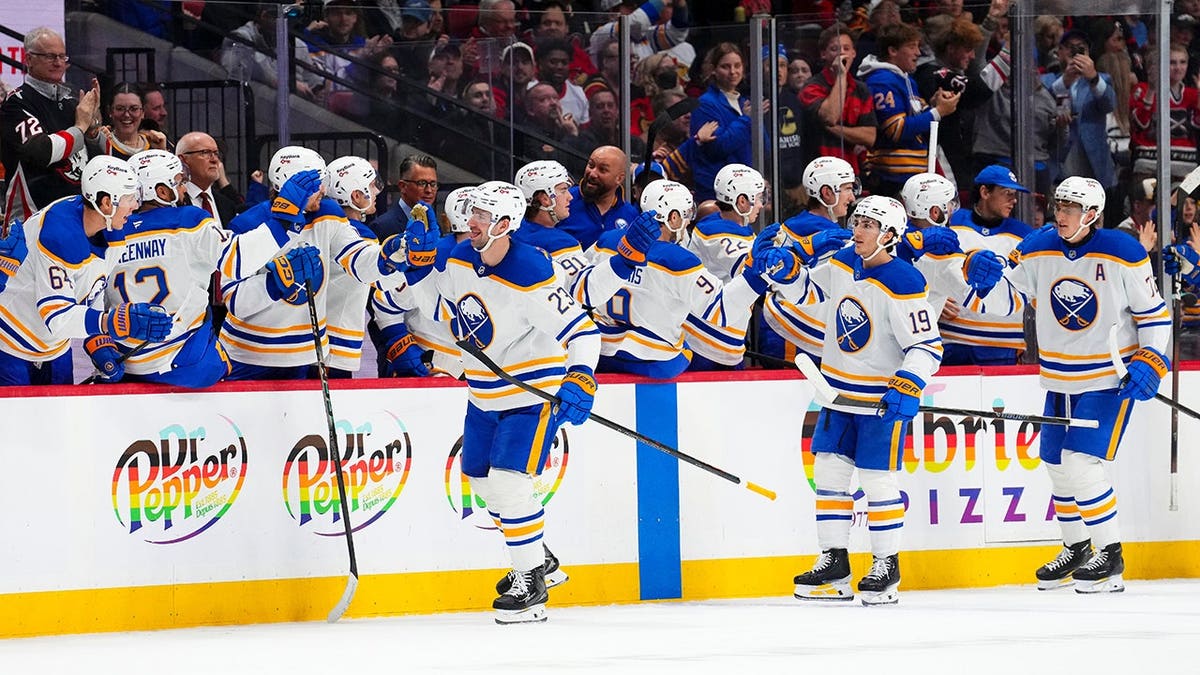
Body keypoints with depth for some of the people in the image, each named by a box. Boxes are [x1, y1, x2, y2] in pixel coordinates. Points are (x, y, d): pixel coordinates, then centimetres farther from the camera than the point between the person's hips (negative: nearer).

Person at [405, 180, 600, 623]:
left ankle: (531, 585, -6)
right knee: (481, 478, 15)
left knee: (509, 481, -16)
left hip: (532, 392, -9)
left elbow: (582, 329, -27)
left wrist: (580, 380, -41)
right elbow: (440, 306, 15)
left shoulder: (529, 278, -27)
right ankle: (535, 558, 33)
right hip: (484, 394, 9)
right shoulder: (459, 259, -4)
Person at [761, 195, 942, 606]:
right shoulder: (842, 264, 2)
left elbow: (927, 345, -21)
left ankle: (886, 566, 9)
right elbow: (803, 290, 16)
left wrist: (908, 387, -34)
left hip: (883, 398, -7)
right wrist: (784, 269, -5)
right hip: (840, 392, 7)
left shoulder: (902, 284, -21)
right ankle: (834, 562, 15)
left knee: (878, 479, -3)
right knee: (828, 472, 7)